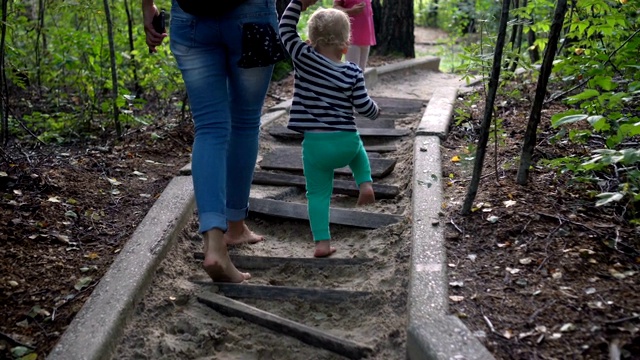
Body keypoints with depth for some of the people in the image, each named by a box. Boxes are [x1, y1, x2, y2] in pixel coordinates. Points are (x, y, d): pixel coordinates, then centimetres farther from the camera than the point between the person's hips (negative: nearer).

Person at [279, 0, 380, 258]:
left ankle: (322, 242, 4)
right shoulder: (353, 72, -3)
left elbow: (285, 29, 4)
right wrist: (376, 111, 21)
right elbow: (363, 106, 0)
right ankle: (365, 183, 19)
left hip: (315, 144, -1)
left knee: (318, 193, 8)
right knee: (358, 149, 37)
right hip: (346, 142, 1)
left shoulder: (303, 58, -4)